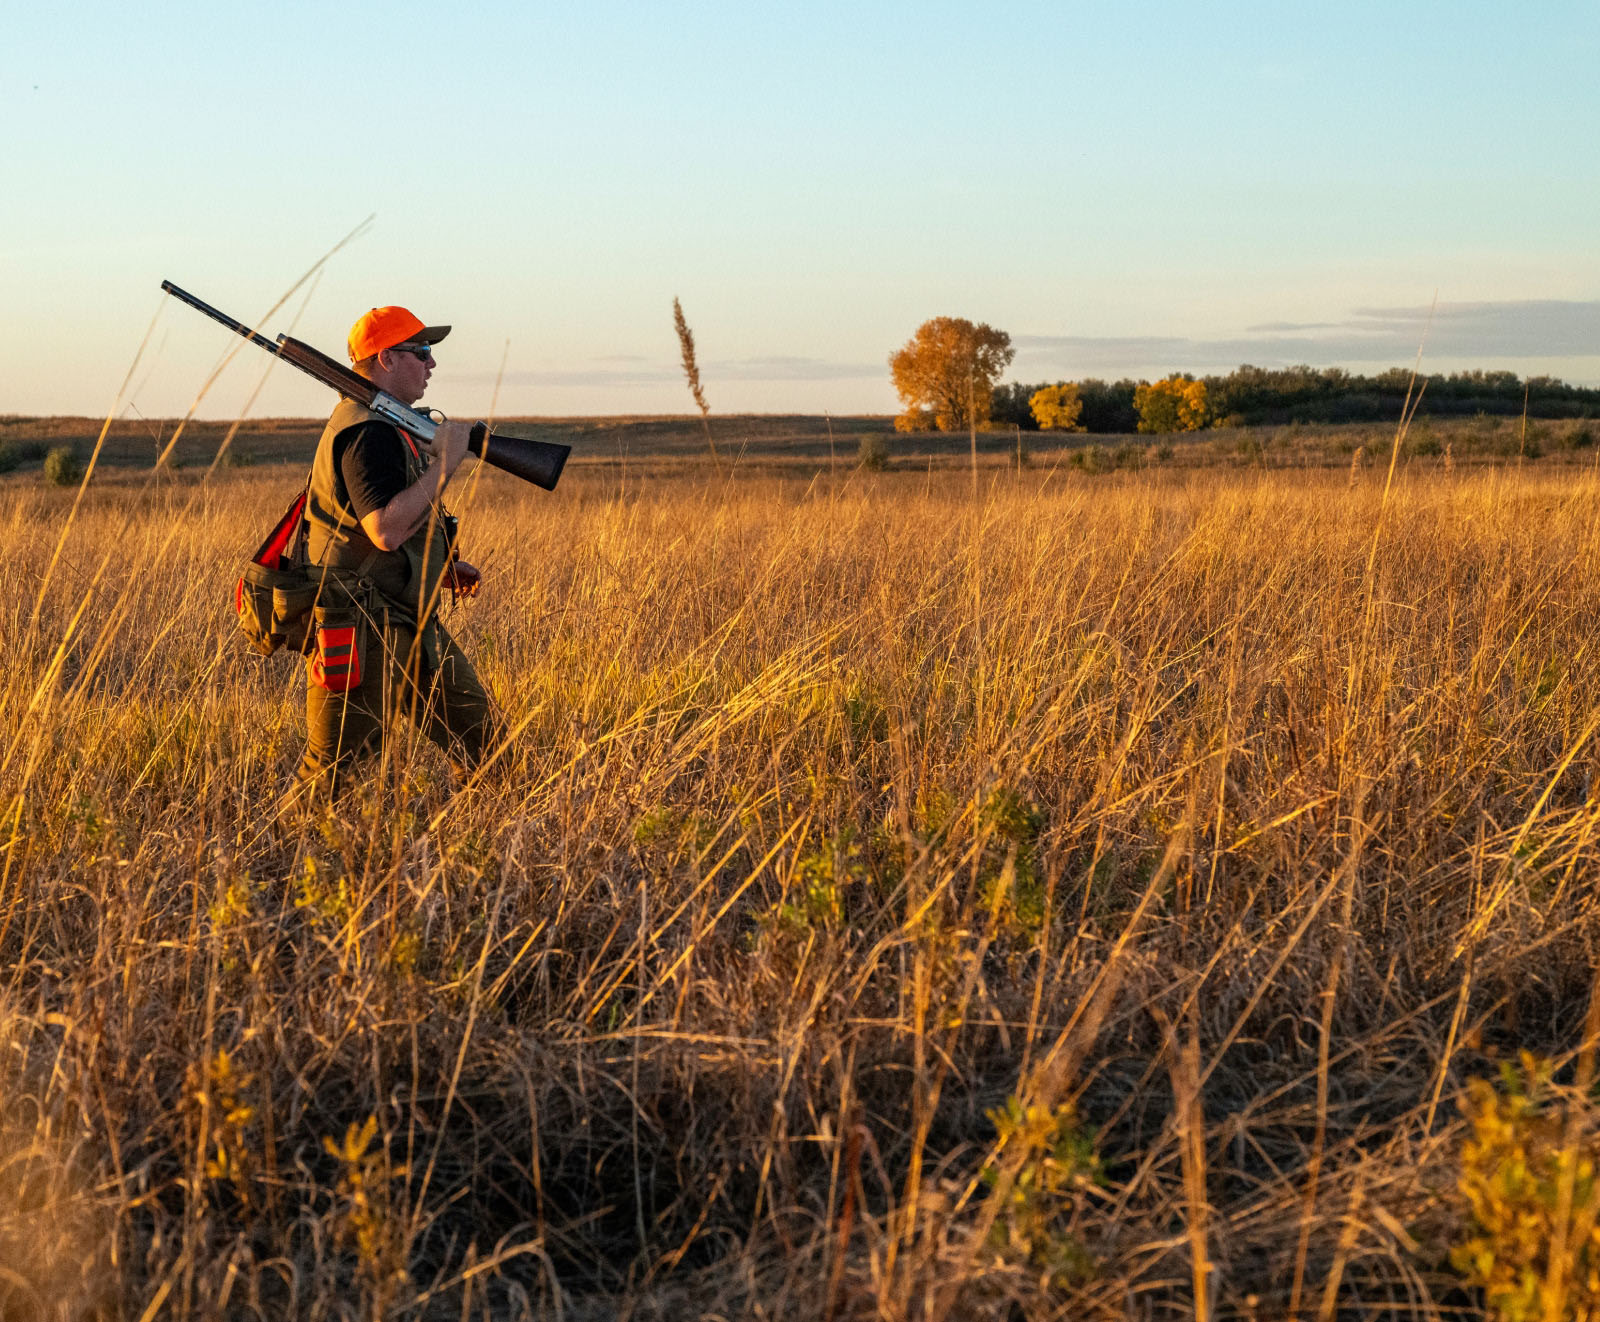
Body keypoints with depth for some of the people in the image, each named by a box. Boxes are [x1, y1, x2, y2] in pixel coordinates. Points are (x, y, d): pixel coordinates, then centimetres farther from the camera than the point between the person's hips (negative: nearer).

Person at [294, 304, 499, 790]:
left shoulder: (386, 426, 17)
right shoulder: (367, 431, -18)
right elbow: (386, 530, -31)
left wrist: (441, 568, 14)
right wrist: (445, 461, -22)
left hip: (411, 628, 10)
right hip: (363, 637, -10)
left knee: (483, 743, 11)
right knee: (331, 776, -5)